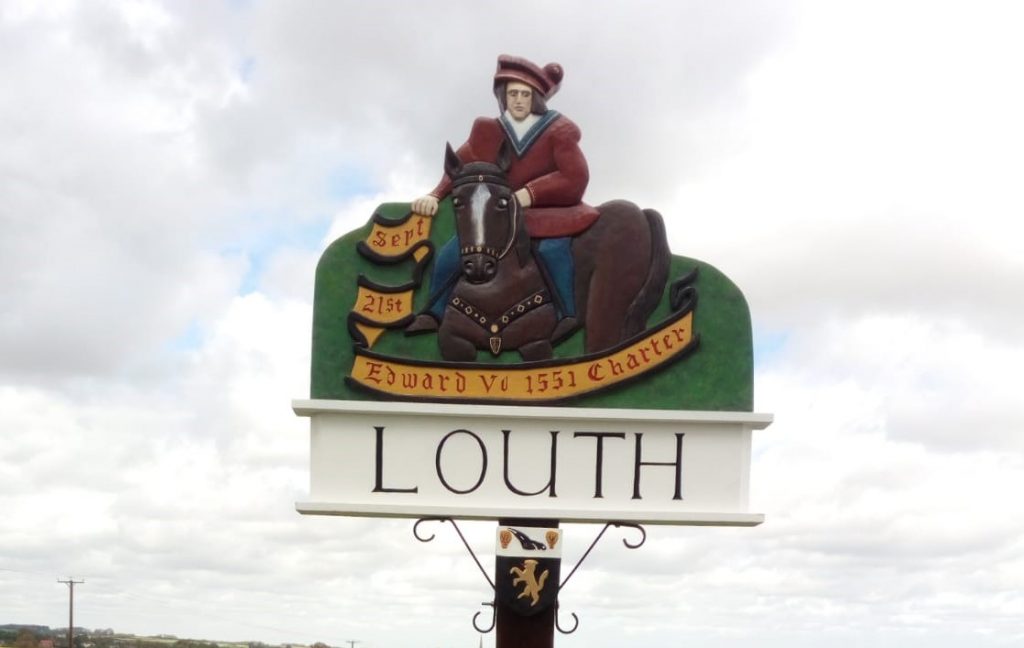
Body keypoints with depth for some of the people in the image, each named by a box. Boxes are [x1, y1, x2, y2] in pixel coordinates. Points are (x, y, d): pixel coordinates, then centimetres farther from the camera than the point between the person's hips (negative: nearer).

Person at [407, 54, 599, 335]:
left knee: (552, 248, -37)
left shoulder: (557, 131, -5)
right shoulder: (489, 131, 3)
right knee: (450, 255, -10)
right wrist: (435, 195, -12)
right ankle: (432, 315, 7)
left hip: (545, 213, -3)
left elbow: (575, 177, -13)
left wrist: (532, 193, -22)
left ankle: (569, 317, -29)